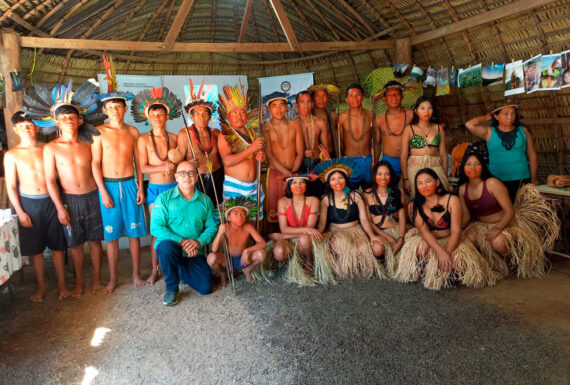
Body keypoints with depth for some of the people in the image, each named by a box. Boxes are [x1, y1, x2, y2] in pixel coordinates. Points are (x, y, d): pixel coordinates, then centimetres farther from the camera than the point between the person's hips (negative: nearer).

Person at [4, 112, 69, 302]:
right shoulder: (12, 155, -2)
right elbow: (10, 186, -1)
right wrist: (20, 212, -6)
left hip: (50, 201, 1)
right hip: (28, 203, -1)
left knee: (57, 245, 6)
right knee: (35, 248, 8)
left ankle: (62, 284, 18)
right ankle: (41, 286, 23)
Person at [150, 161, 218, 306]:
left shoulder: (205, 200, 5)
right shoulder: (164, 198, -5)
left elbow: (212, 227, 3)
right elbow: (156, 227, -13)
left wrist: (199, 241, -18)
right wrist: (181, 241, -24)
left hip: (194, 253, 3)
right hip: (171, 246, -3)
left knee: (206, 288, -7)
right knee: (167, 246, -39)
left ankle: (183, 271, 28)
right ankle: (171, 289, -11)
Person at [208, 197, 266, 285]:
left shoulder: (248, 227, -18)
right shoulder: (225, 228, -20)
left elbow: (263, 243, -22)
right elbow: (214, 250, -25)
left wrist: (247, 250, -35)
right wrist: (219, 233, -41)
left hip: (242, 259, 1)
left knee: (261, 253, -26)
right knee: (211, 257, -32)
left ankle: (247, 270, 10)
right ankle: (222, 273, 7)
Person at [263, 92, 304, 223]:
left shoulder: (295, 126, 6)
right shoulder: (266, 129, 0)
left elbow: (300, 153, 4)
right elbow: (269, 155, -8)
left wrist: (293, 172, -10)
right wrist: (287, 173, -15)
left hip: (293, 174, 2)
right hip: (274, 173, -2)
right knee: (274, 212, 2)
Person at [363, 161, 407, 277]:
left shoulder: (398, 192, 11)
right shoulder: (367, 194, 6)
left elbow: (402, 218, 5)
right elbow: (367, 221, -1)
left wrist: (400, 240, -13)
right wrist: (387, 237, -13)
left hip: (396, 230, 2)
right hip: (377, 232, -1)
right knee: (377, 248, -36)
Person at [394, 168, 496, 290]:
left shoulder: (452, 200, -7)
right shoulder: (414, 206, -4)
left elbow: (456, 231, -13)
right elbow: (423, 231, -17)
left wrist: (448, 253, -30)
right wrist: (440, 252, -33)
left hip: (450, 240, 1)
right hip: (427, 241, 0)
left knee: (461, 261, -29)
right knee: (420, 248, -34)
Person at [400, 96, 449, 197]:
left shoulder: (439, 128, 11)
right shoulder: (409, 129, 2)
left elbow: (444, 155, 10)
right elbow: (403, 156, -4)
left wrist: (446, 177, 4)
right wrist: (405, 179, -12)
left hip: (436, 170, 3)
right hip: (415, 169, -2)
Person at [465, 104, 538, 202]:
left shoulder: (523, 131, 9)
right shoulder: (489, 132, 4)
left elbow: (532, 156, 12)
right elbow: (469, 125, -12)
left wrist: (533, 179, 10)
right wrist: (487, 117, 4)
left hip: (521, 180, 2)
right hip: (497, 181, -1)